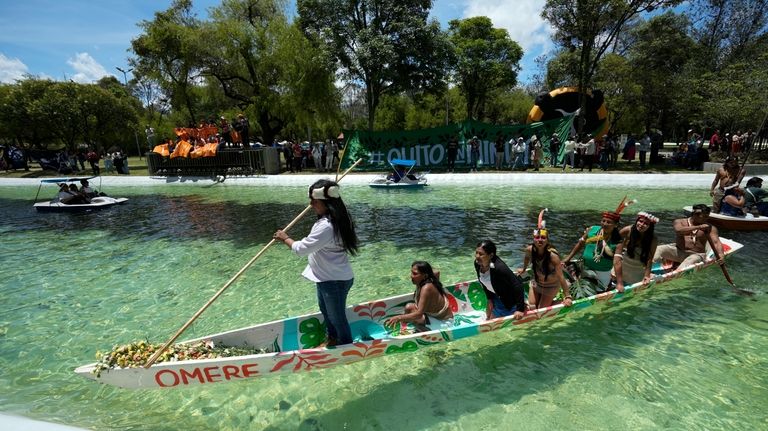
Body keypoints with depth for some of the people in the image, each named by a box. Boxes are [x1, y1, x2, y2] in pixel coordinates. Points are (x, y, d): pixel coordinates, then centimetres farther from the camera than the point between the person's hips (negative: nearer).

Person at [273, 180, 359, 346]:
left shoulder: (326, 226, -32)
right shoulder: (332, 218, 0)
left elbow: (302, 248, -26)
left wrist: (285, 238, -9)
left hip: (335, 281, -11)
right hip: (327, 277, 11)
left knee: (337, 316, 10)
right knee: (325, 309, 30)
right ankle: (332, 339, 52)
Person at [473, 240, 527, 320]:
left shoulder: (499, 268, -39)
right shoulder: (477, 264, -18)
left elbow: (518, 285, -34)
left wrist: (520, 309, -30)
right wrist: (489, 299, 6)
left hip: (511, 298, -6)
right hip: (497, 297, 6)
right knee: (489, 319, 19)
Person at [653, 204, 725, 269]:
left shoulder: (709, 228, 13)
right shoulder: (680, 221, 10)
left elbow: (716, 242, 1)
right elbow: (679, 230, -12)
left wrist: (721, 255, -17)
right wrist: (698, 227, -17)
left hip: (696, 254, 0)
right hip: (677, 250, 1)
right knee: (658, 250, -28)